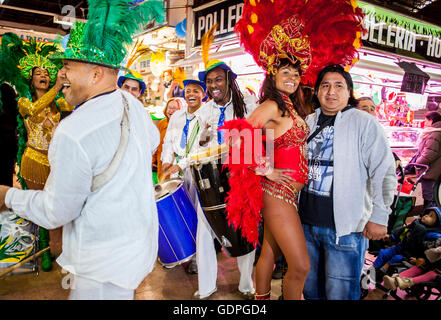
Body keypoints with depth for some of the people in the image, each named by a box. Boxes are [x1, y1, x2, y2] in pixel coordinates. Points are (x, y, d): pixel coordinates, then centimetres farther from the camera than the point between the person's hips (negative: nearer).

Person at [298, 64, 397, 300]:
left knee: (339, 293, 2)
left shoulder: (365, 123, -6)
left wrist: (379, 218, -9)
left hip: (345, 227, -5)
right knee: (309, 287, 18)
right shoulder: (309, 122, 11)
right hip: (307, 221, 5)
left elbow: (384, 173, -8)